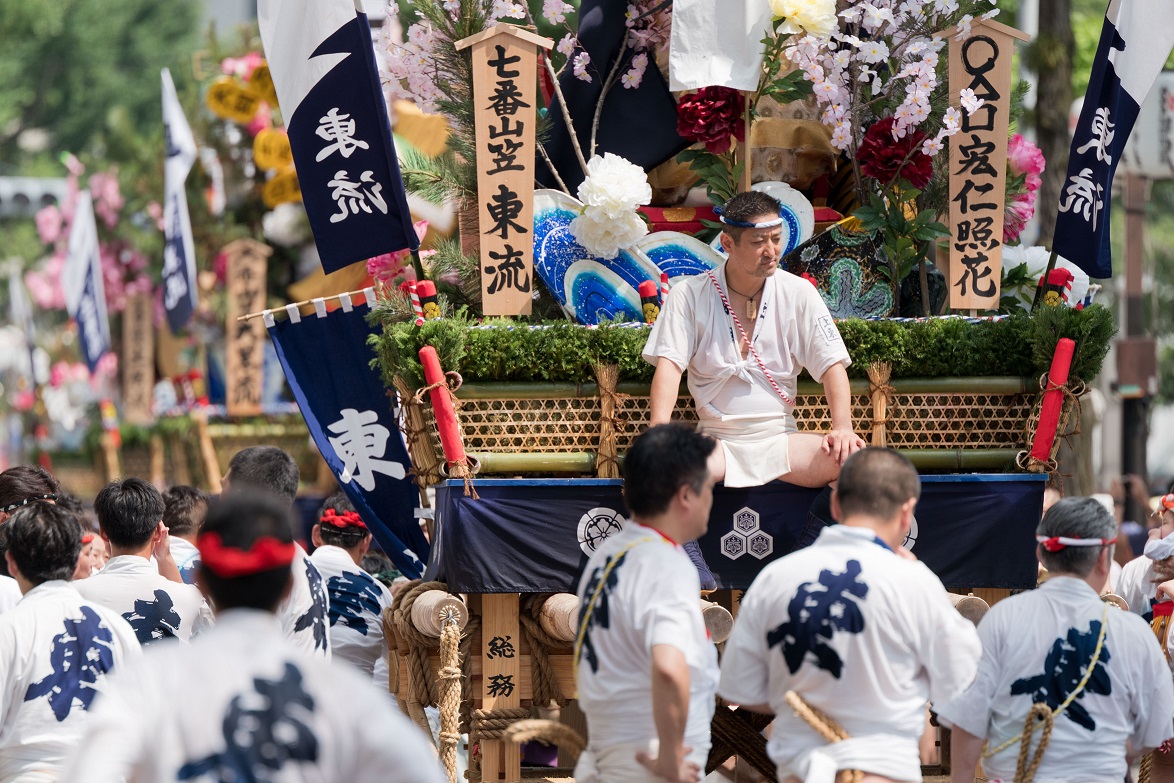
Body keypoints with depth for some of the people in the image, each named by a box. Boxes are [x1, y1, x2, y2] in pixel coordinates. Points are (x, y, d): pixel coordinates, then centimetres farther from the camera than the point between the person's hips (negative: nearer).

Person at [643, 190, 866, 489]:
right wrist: (659, 430, -27)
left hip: (779, 440, 2)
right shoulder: (689, 295, 0)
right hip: (716, 444, -2)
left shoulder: (798, 293, 4)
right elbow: (669, 363, -9)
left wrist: (843, 428, -16)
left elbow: (832, 364, 1)